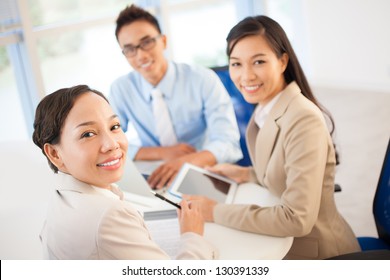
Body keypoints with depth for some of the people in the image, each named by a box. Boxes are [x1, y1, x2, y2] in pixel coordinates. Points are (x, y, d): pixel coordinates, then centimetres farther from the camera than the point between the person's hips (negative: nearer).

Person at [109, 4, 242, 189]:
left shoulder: (204, 80, -9)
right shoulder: (120, 89, -1)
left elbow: (228, 143, -18)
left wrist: (186, 161, -37)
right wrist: (161, 153, -17)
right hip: (157, 180, 2)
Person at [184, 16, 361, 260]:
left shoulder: (304, 120, -24)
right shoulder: (265, 109, 1)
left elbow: (297, 219, -28)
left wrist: (217, 212, -22)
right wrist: (246, 175, 0)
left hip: (317, 252, -7)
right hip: (282, 240, 7)